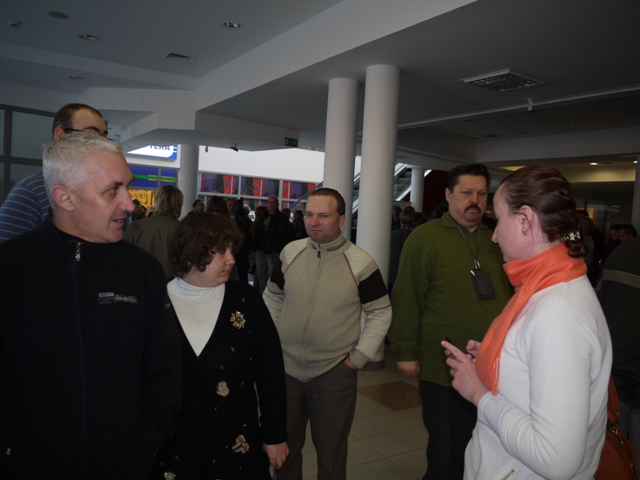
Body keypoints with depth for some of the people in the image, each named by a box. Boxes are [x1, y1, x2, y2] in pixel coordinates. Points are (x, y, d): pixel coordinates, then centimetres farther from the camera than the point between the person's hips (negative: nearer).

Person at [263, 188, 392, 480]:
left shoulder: (361, 263, -12)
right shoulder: (290, 253, -2)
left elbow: (380, 314, -4)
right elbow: (271, 298, 10)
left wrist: (359, 357, -8)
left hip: (335, 373, -3)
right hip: (285, 368, 3)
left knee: (330, 451, 15)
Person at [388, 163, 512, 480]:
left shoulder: (496, 240, 7)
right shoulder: (425, 237, -9)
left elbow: (510, 296, 14)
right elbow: (406, 300, -11)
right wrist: (406, 353, -12)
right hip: (442, 370, -5)